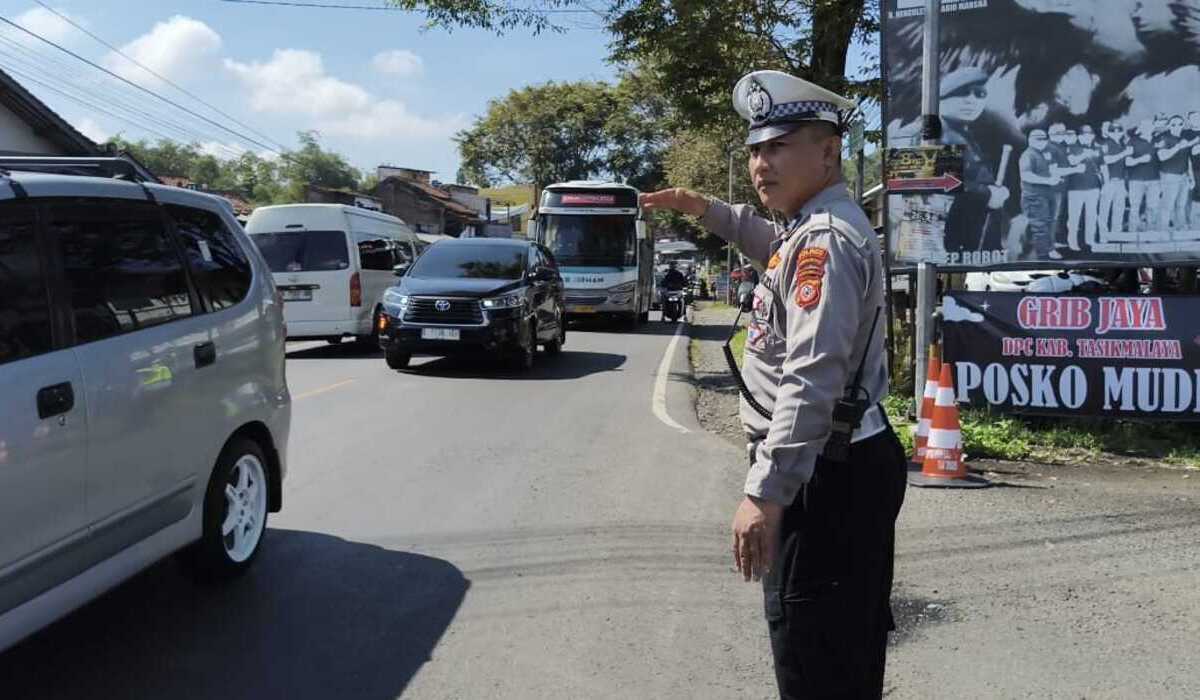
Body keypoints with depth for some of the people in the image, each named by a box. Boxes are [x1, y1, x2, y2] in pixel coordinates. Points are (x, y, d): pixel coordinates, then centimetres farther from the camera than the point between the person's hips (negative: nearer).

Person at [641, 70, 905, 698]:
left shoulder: (825, 240, -18)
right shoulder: (817, 227, 14)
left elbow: (810, 382, -28)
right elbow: (776, 245, 41)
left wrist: (764, 493, -29)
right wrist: (706, 210, 30)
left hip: (826, 476, -11)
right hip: (852, 464, 11)